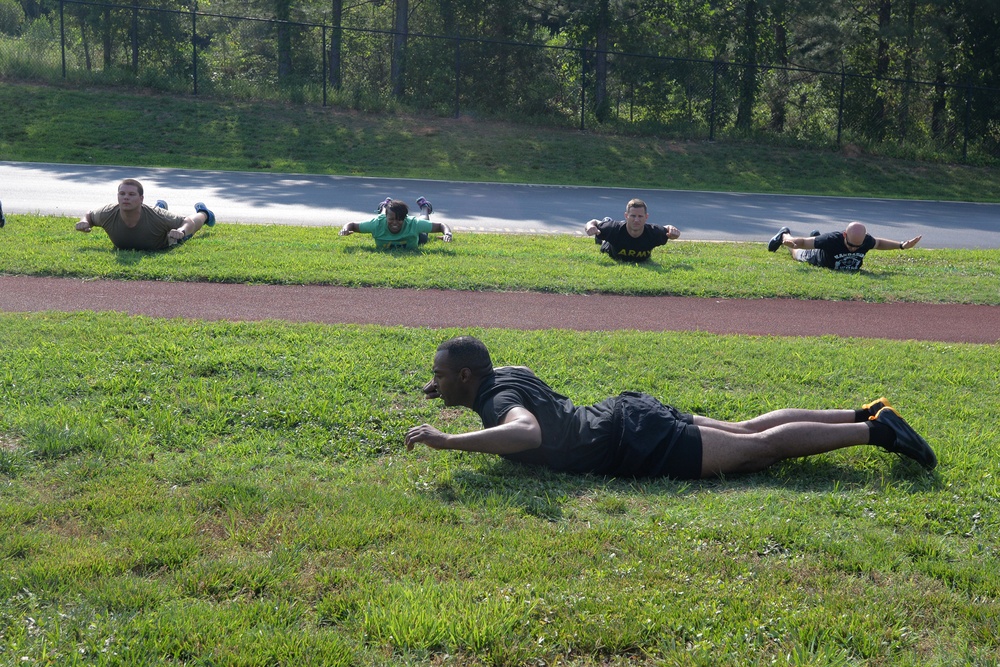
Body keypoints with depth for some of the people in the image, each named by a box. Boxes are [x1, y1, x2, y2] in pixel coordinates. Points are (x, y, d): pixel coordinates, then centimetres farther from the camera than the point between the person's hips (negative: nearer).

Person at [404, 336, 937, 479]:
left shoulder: (496, 398, -19)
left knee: (757, 448, -3)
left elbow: (527, 434, -44)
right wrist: (445, 393, 25)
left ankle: (873, 429, 3)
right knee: (747, 431, 16)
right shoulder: (506, 373, 8)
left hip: (634, 442, -8)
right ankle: (866, 415, 22)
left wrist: (446, 440, -38)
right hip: (630, 418, 8)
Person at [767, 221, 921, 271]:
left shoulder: (867, 241, -37)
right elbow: (803, 242, -44)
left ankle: (816, 237, 62)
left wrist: (902, 246, -16)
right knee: (797, 253, 31)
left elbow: (879, 243, -11)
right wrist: (790, 242, -66)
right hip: (818, 258, -4)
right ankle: (784, 235, 54)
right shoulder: (832, 240, -50)